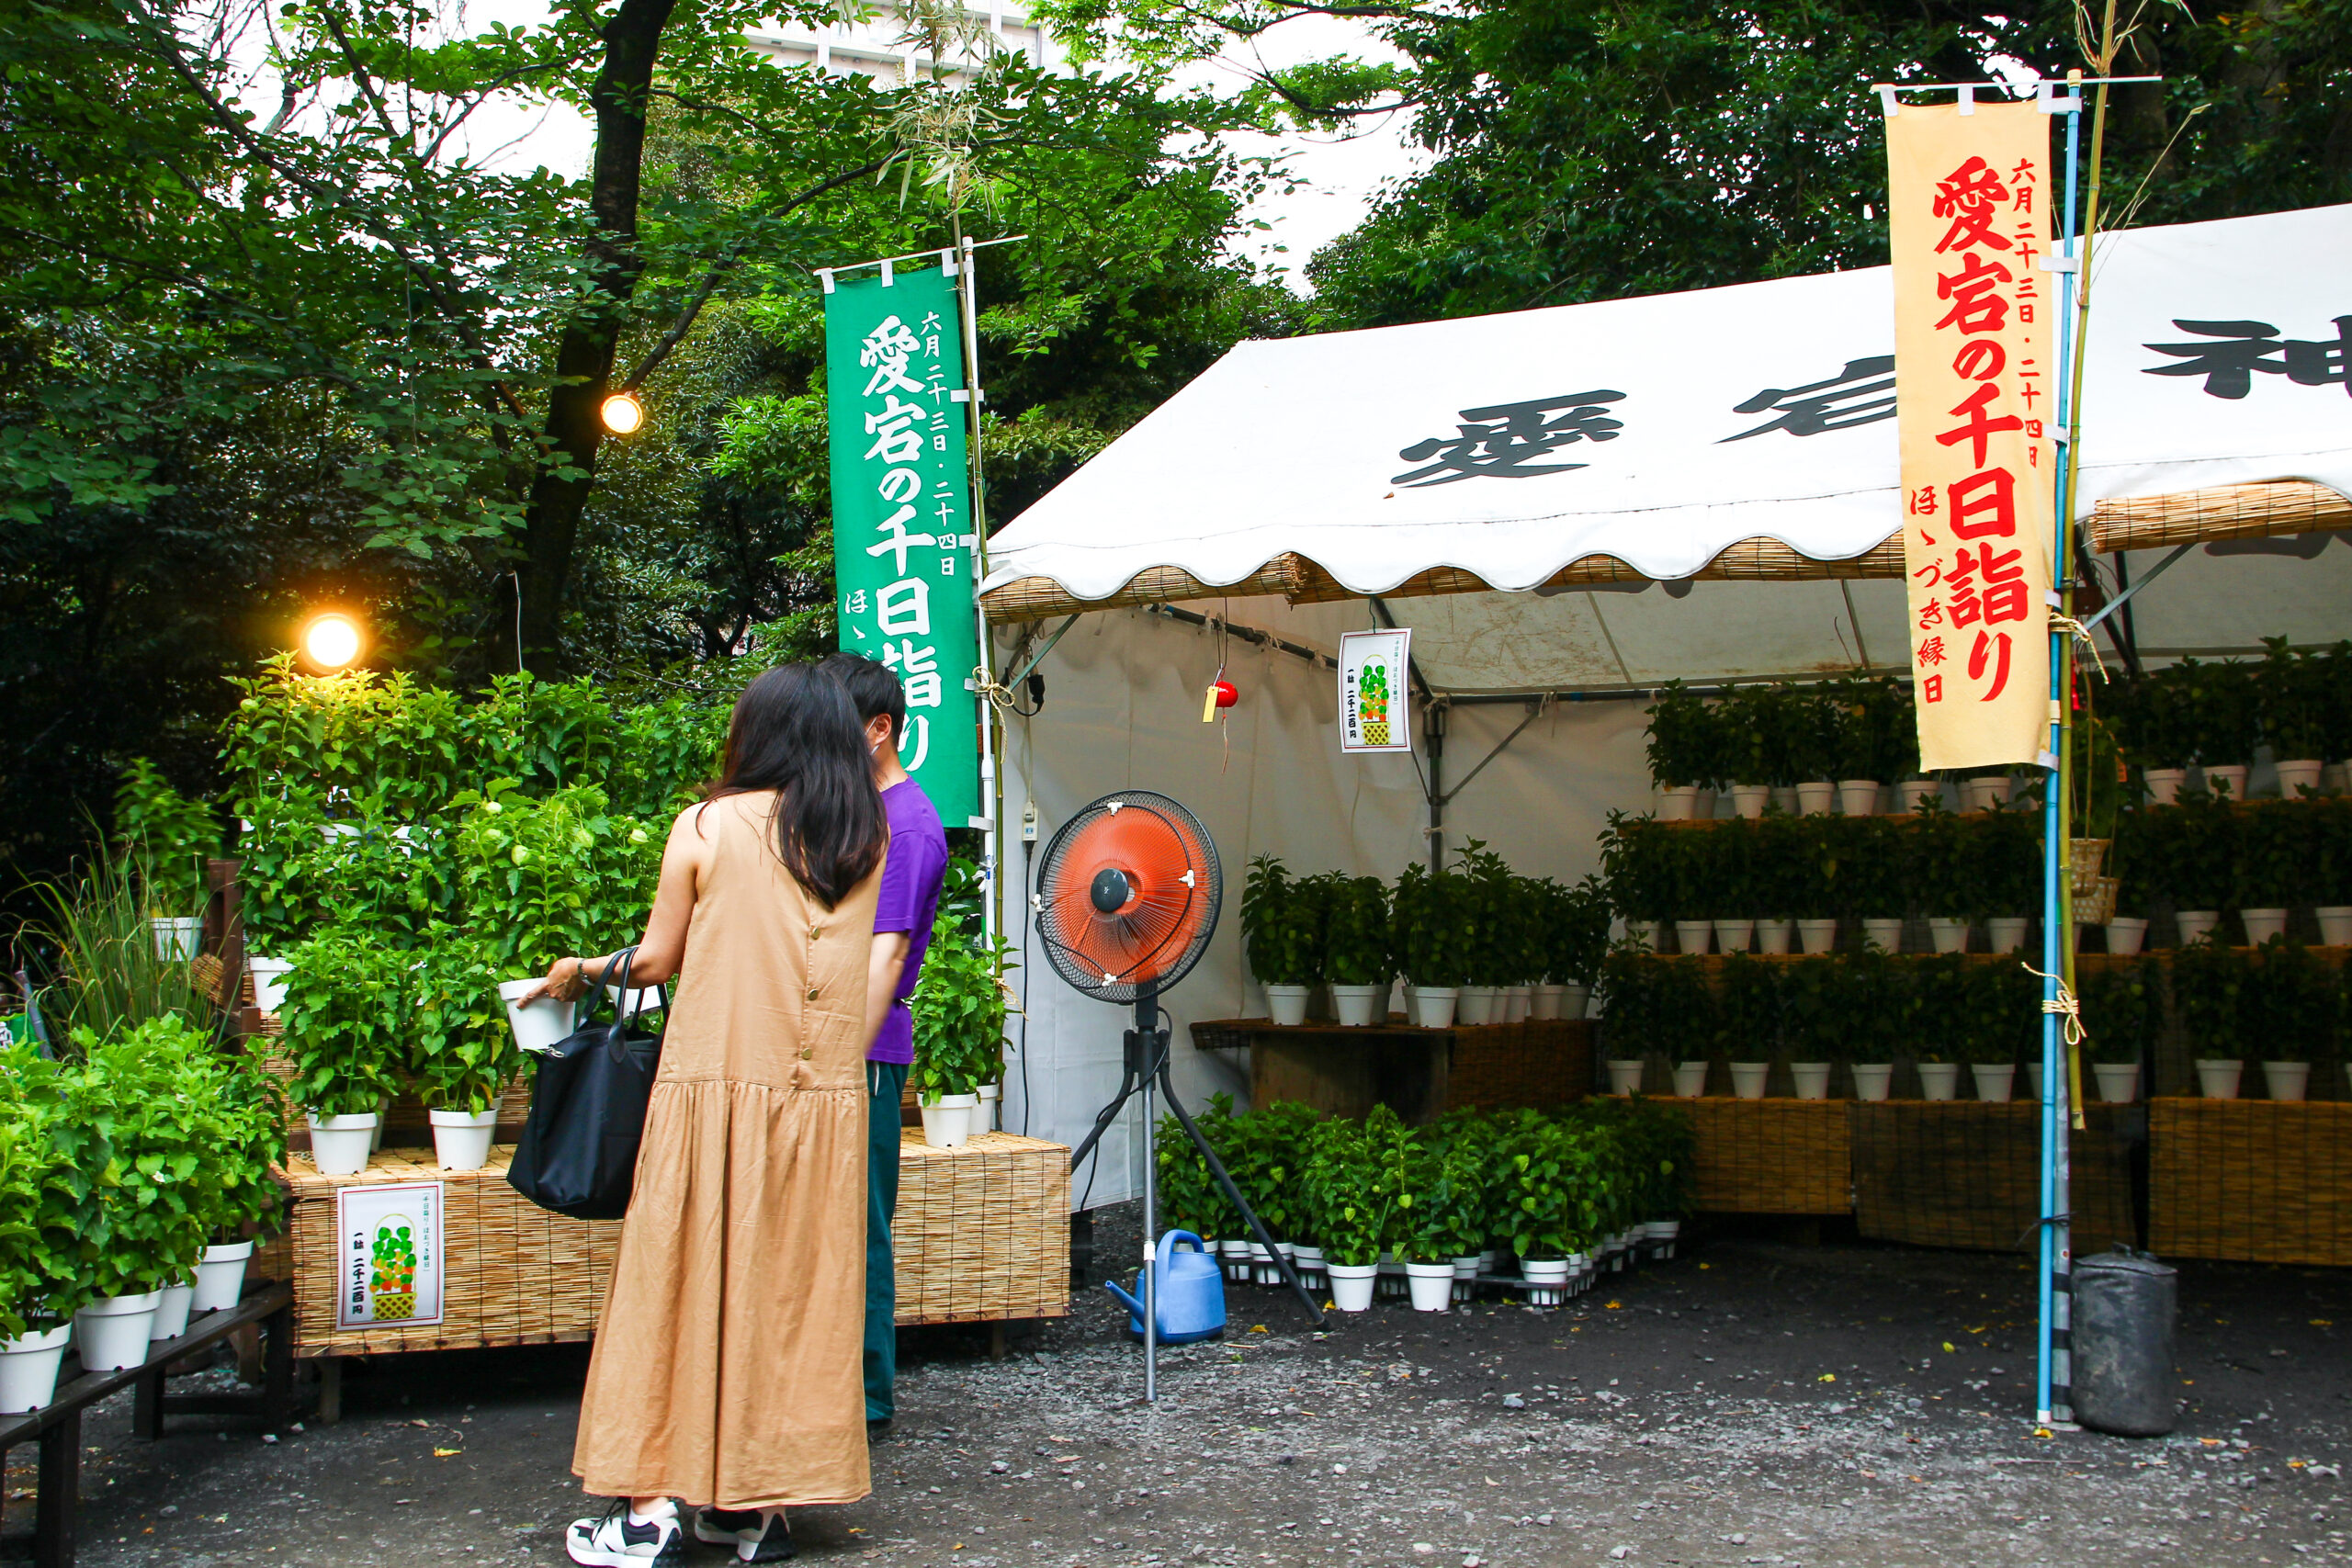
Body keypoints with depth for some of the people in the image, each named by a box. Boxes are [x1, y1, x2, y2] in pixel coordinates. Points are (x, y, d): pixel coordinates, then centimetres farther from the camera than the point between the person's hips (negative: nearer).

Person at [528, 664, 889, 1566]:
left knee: (685, 1283, 4)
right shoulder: (866, 841, 5)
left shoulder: (706, 829, -3)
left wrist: (583, 971, 20)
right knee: (795, 1289, 9)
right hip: (826, 1097, 3)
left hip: (715, 1090, -3)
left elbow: (658, 960, 2)